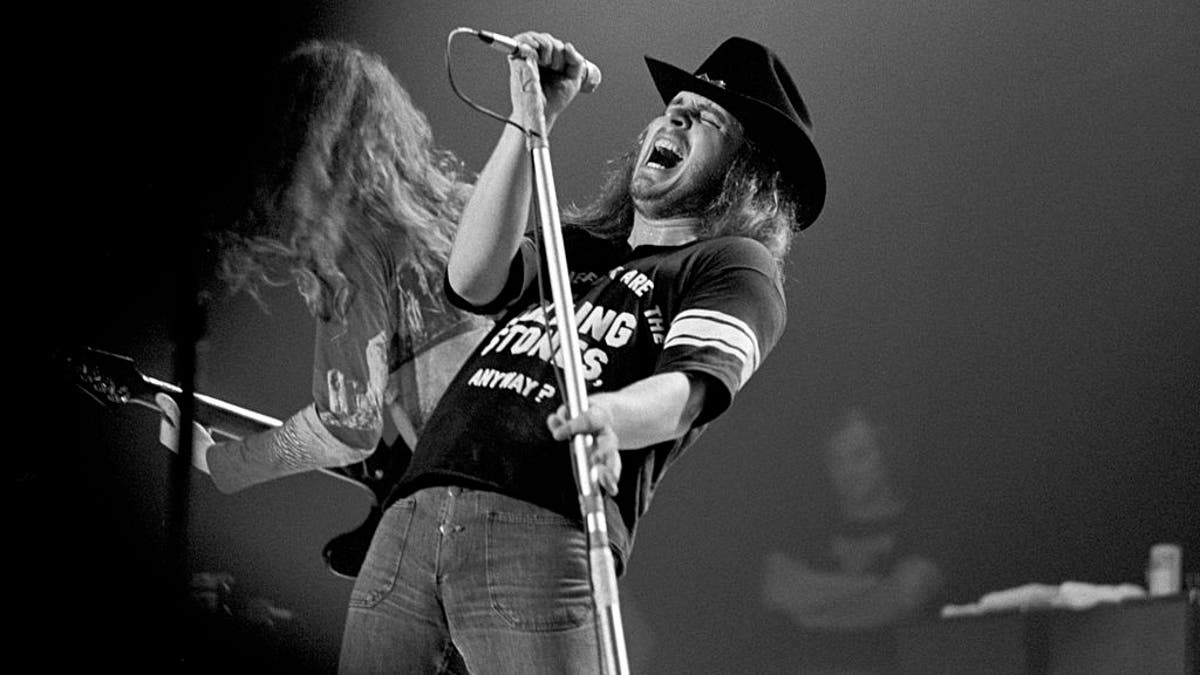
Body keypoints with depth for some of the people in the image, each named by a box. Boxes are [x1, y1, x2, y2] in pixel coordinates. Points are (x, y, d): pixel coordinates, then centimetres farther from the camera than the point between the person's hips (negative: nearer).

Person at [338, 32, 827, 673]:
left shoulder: (735, 266, 13)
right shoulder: (571, 249, 30)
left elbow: (690, 386, -6)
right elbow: (473, 278, 9)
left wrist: (611, 418, -29)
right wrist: (526, 121, 7)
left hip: (547, 531, -5)